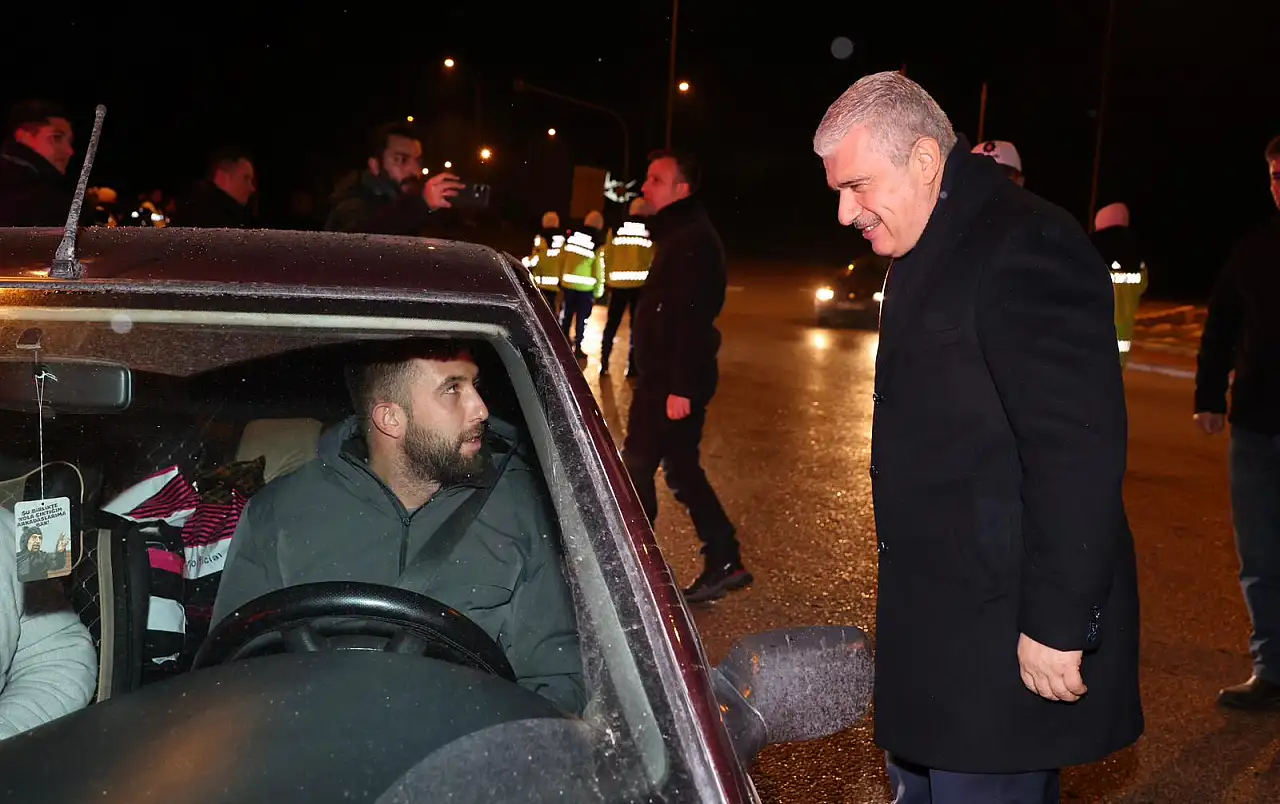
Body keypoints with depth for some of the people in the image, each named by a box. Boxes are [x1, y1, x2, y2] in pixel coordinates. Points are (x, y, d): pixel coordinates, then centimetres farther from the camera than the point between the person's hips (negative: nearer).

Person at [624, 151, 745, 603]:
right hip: (667, 377, 10)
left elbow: (692, 319, -24)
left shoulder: (692, 241, -17)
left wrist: (680, 388, -27)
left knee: (636, 468, -2)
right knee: (680, 469, 13)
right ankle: (724, 563, 17)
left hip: (673, 379, -10)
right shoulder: (678, 237, 16)